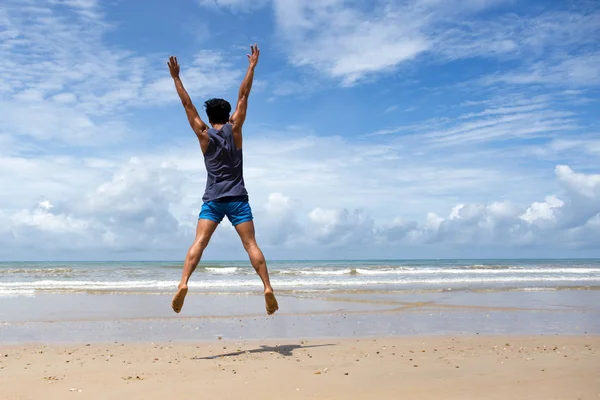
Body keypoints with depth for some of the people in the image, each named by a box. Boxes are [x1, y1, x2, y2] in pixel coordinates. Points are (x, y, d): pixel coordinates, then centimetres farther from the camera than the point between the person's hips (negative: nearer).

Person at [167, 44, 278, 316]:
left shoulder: (204, 135, 5)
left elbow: (187, 105, 8)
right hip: (237, 198, 0)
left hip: (212, 199, 0)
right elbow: (243, 96, 6)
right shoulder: (234, 129, 4)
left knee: (199, 243, -7)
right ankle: (267, 287, -11)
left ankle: (183, 284, -23)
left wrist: (176, 77, 14)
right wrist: (252, 66, 12)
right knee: (251, 244, -3)